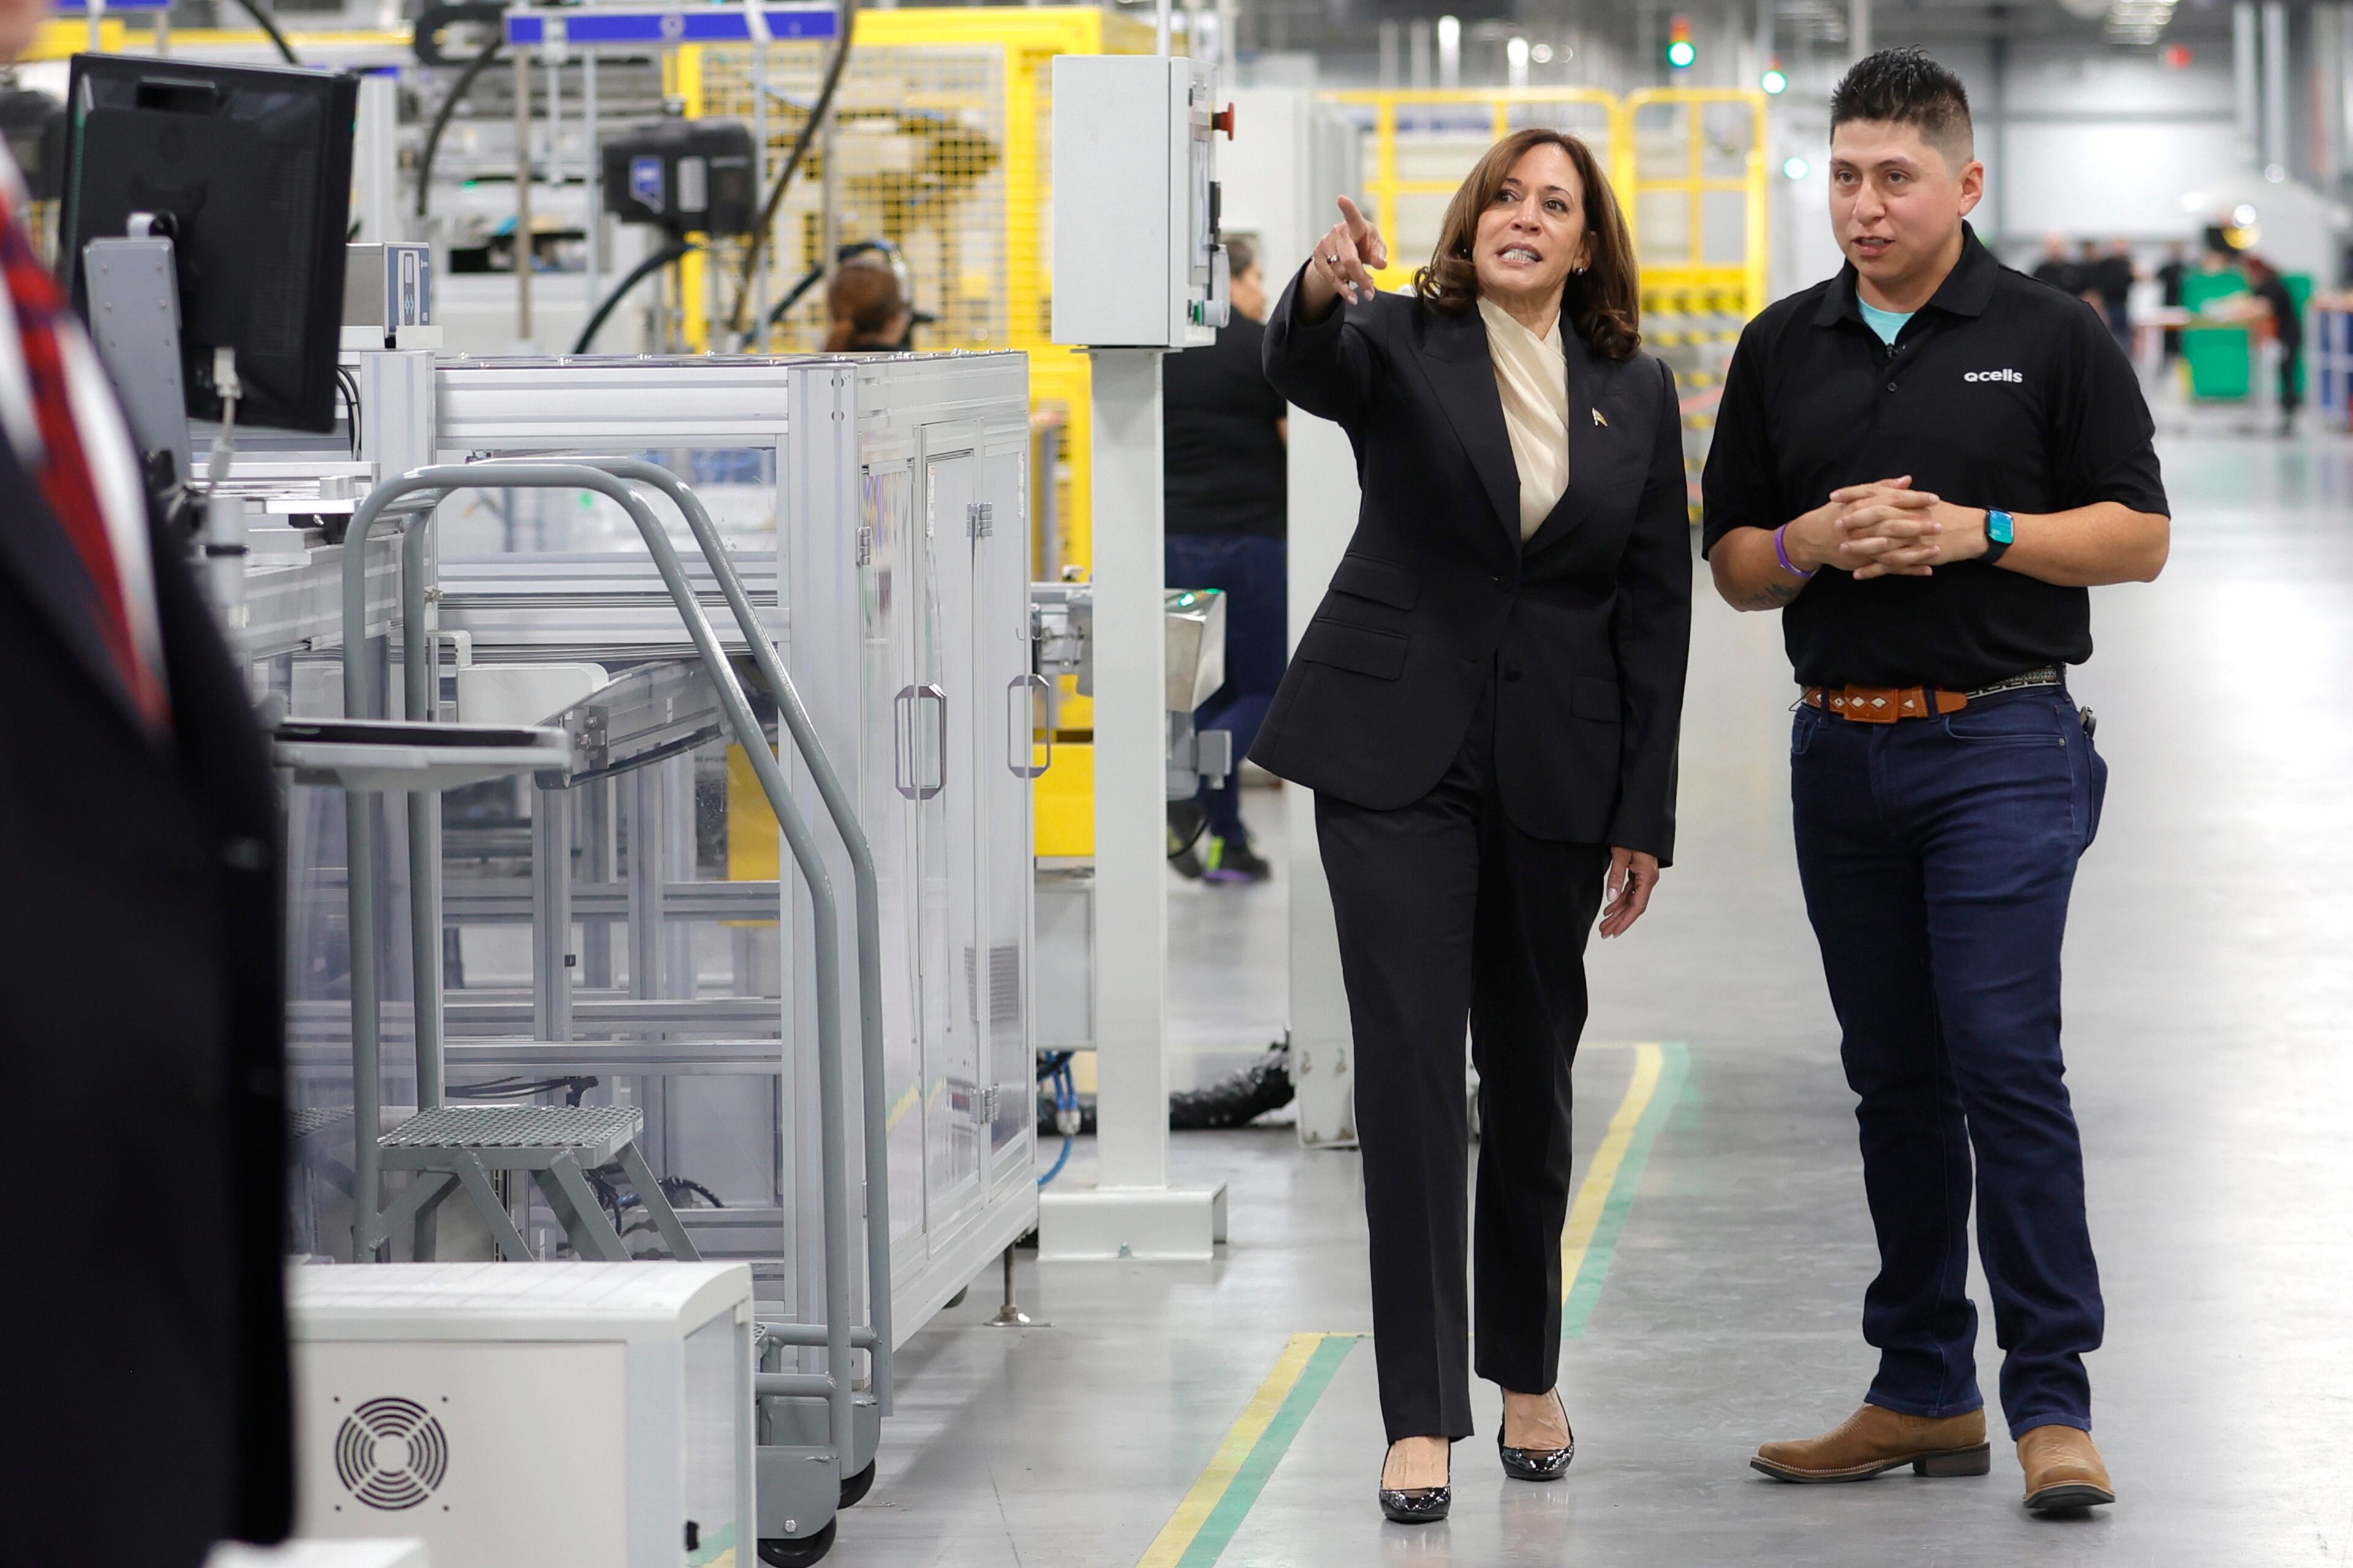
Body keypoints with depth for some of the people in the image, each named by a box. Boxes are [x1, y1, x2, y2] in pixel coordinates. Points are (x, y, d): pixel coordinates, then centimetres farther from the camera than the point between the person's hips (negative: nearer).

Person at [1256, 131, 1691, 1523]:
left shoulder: (1637, 395, 7)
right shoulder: (1400, 342, 1)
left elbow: (1658, 610, 6)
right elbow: (1303, 368, -23)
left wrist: (1645, 818, 2)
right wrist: (1319, 289, -48)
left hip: (1555, 765, 3)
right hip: (1398, 747, -2)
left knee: (1533, 1067, 12)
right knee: (1410, 1057, -9)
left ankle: (1528, 1375, 28)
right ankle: (1422, 1414, -9)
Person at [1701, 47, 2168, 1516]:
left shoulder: (2051, 338, -1)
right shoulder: (1782, 350, 10)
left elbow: (2139, 536, -1)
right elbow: (1731, 562, 12)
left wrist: (1979, 532, -15)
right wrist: (1812, 544, -9)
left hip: (2001, 745, -5)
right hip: (1841, 746, 5)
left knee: (2006, 1062, -11)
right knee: (1897, 1079, 9)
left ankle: (2053, 1404, -8)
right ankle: (1925, 1395, 15)